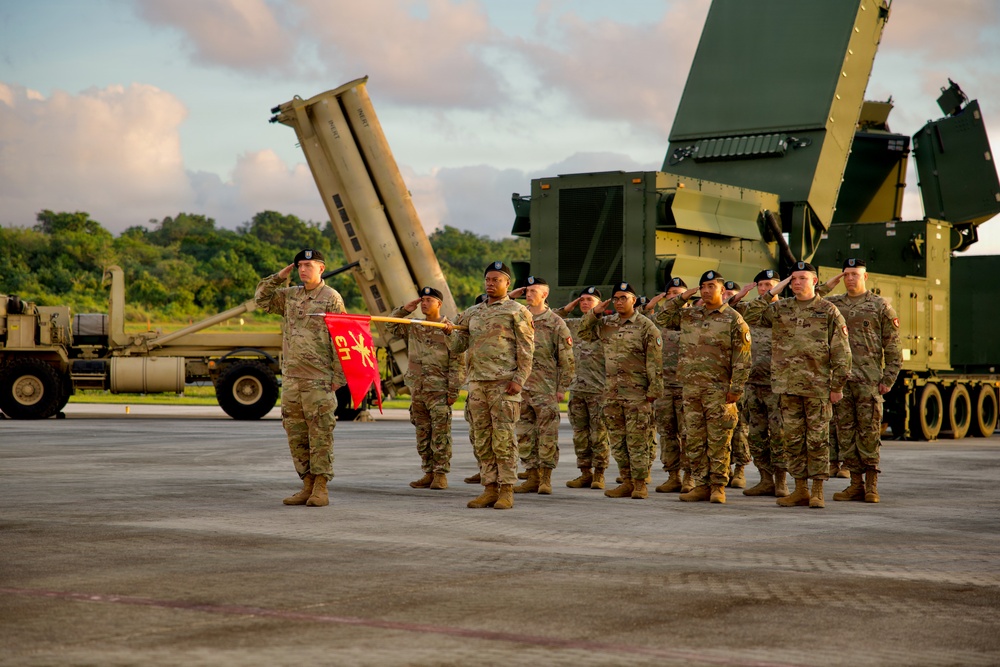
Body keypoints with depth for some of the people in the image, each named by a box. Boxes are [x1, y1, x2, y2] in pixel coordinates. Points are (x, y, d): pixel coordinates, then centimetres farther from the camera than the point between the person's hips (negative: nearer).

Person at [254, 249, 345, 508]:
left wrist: (338, 376, -13)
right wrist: (279, 277, 10)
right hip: (291, 377, 7)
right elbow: (262, 299, 23)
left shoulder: (331, 298, -5)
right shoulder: (290, 295, 13)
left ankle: (321, 488, 0)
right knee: (296, 435, 8)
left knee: (320, 434, -4)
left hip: (318, 380, -7)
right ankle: (307, 486, 14)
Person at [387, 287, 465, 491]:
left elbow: (457, 363, -7)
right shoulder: (414, 329, 13)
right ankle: (428, 473, 14)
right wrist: (405, 310, 7)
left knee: (440, 435, -4)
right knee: (423, 434, 8)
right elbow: (391, 327, 22)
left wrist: (453, 390, -13)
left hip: (439, 391, -6)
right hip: (417, 390, 6)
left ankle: (441, 474, 0)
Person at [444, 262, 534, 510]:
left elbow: (526, 349, -4)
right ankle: (490, 489, 10)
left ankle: (507, 491, -5)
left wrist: (519, 379, -14)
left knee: (503, 438, -7)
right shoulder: (472, 313, 18)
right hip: (477, 381, 6)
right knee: (482, 439, 6)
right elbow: (458, 345, 16)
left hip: (503, 383, -6)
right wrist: (449, 331, -5)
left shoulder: (517, 311, 1)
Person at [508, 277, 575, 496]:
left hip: (545, 388, -5)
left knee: (547, 434, -1)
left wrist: (562, 388, -6)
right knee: (524, 435, 6)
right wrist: (510, 297, 3)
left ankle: (546, 479, 5)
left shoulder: (555, 323, -2)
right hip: (521, 386, 5)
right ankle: (533, 478, 13)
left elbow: (567, 359, -2)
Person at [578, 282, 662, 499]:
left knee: (636, 439, -4)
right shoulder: (606, 324, 11)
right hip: (612, 392, 6)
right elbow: (583, 332, 21)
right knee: (617, 439, 8)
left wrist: (654, 390, -11)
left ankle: (640, 483, 2)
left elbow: (654, 363, -7)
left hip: (637, 393, -6)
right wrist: (594, 312, 6)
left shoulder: (646, 327, -5)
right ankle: (627, 482, 15)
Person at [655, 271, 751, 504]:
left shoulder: (733, 319, -2)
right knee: (694, 440, 6)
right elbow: (661, 318, 19)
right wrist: (681, 298, 8)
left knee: (718, 441, -2)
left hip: (718, 389, -5)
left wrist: (736, 389, -12)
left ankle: (718, 486, 3)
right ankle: (701, 485, 12)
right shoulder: (688, 315, 13)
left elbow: (741, 359, -5)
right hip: (691, 387, 5)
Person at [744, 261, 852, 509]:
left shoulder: (829, 311, 0)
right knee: (793, 440, 7)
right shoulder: (780, 309, 11)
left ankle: (817, 491, 5)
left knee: (817, 440, -1)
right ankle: (800, 490, 14)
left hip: (818, 387, -4)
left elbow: (841, 352, -1)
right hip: (788, 386, 4)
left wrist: (837, 386, -6)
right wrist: (772, 292, -1)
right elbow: (751, 316, 3)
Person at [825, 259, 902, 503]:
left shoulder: (880, 306, 3)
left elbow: (893, 347, 2)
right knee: (845, 432, 4)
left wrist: (888, 379, -4)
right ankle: (856, 484, 10)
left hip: (869, 379, -4)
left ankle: (871, 484, 3)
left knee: (869, 431, -3)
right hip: (840, 379, 4)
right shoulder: (832, 305, 12)